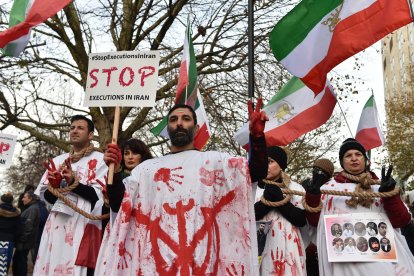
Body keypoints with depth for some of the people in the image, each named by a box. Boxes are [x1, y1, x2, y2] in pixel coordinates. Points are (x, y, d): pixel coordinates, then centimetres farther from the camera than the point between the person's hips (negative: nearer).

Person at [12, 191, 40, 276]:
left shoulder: (33, 209, -16)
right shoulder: (30, 208, 16)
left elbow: (28, 226, -22)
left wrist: (22, 241, -22)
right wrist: (21, 240, 16)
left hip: (25, 241, -9)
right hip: (25, 240, 9)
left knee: (20, 261, -3)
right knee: (17, 260, 15)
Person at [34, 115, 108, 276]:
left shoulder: (100, 160, 0)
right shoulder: (58, 161, 16)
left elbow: (99, 195, -9)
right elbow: (46, 196, 14)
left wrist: (73, 182, -18)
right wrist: (54, 185, -7)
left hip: (83, 224, -5)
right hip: (56, 225, 5)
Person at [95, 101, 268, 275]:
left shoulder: (214, 160, 8)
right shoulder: (146, 167, 15)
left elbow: (257, 171, -5)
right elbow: (119, 203, 10)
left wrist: (256, 134, -21)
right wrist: (115, 171, -7)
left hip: (201, 257, -1)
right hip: (155, 257, 2)